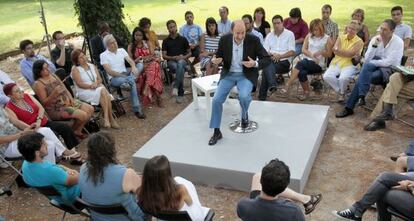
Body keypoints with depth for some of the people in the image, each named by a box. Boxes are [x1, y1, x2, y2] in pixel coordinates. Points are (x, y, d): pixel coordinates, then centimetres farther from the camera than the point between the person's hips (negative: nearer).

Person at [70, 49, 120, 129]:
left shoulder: (92, 66, 18)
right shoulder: (75, 69, 1)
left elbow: (100, 79, 12)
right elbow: (80, 84, -9)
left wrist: (96, 83, -11)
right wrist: (91, 86, -19)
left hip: (98, 88, 5)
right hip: (84, 91, -5)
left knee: (103, 91, -31)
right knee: (103, 92, -30)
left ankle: (106, 118, -33)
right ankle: (111, 119, -30)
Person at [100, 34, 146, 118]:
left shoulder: (121, 50, 15)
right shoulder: (103, 55, 0)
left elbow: (130, 61, 0)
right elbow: (109, 71, -11)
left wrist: (133, 67, -26)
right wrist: (123, 75, -22)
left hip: (126, 74, 5)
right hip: (114, 78, -5)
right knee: (132, 82, -38)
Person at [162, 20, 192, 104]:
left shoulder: (183, 39, 16)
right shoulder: (166, 41, 14)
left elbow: (189, 53, 17)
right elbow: (164, 56, 8)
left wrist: (184, 57, -5)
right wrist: (173, 57, -11)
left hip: (182, 60, 0)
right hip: (171, 61, 0)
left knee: (180, 63, -41)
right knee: (181, 69, -38)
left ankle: (175, 86, -44)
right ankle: (180, 93, -36)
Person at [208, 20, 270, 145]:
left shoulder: (253, 40, -13)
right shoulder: (224, 40, -7)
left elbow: (267, 59, -7)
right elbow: (219, 56, 7)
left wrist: (255, 64, -27)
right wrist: (215, 60, -17)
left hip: (246, 75, -2)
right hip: (228, 74, 2)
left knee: (244, 96, -30)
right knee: (216, 99, -14)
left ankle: (244, 115, 8)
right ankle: (216, 132, 4)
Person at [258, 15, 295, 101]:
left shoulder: (289, 34, 8)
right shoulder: (269, 36, 20)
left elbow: (292, 52, 0)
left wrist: (280, 56, -15)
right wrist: (271, 55, -11)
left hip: (284, 62, -3)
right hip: (271, 60, 3)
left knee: (267, 68, -32)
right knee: (267, 64, -35)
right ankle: (272, 86, -49)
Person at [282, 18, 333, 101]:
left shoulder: (327, 39, 4)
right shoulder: (309, 36, 15)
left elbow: (329, 54, 3)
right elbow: (303, 50, 8)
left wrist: (321, 52, -17)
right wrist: (311, 55, -10)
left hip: (319, 64, -3)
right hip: (307, 61, 4)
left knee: (301, 63, -32)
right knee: (302, 72, -32)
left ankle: (287, 85, -32)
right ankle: (306, 92, -9)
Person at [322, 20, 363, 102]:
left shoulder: (359, 41, 2)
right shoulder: (341, 37, 14)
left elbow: (351, 53, -13)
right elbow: (335, 50, -1)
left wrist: (339, 51, -12)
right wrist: (345, 53, -17)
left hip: (349, 64, -4)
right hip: (336, 63, 4)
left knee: (343, 78, -33)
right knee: (326, 76, -23)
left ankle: (342, 93, 2)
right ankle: (339, 91, 3)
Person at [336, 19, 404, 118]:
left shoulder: (398, 42, -9)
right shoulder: (375, 39, 3)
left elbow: (388, 62, -16)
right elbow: (367, 59, -5)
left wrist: (371, 63, -11)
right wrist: (374, 46, -18)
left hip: (389, 69, -4)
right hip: (374, 67, 4)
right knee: (367, 65, -33)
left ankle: (349, 107, -27)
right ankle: (362, 96, -37)